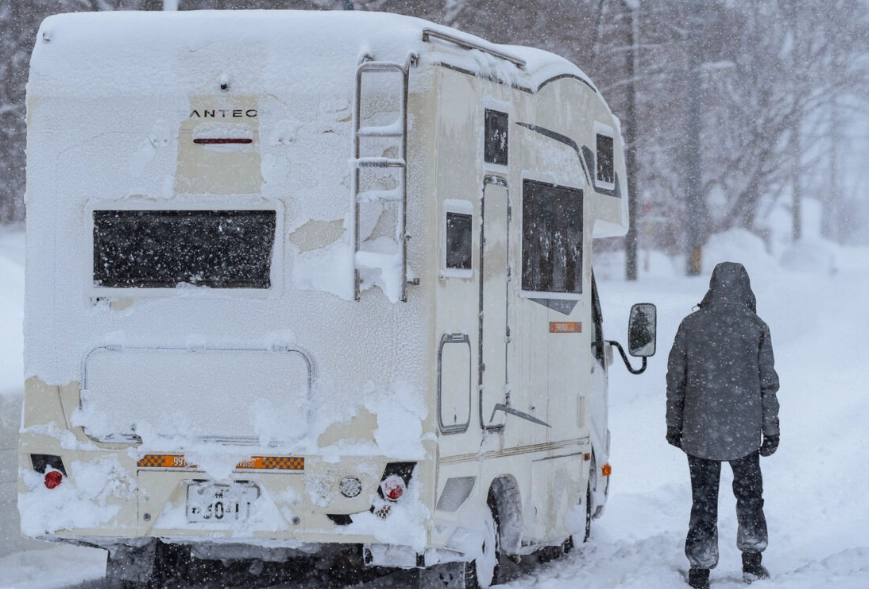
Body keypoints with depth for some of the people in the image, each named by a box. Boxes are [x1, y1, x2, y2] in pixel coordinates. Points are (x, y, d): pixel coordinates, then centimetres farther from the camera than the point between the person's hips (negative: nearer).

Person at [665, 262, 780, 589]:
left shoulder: (691, 326, -3)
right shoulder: (756, 328, -5)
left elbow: (676, 379, 3)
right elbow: (768, 383, -2)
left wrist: (674, 425, 13)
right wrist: (771, 430, 6)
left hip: (700, 430, 0)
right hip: (744, 432, 0)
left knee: (703, 499, 7)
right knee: (749, 494, 18)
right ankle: (752, 562, 21)